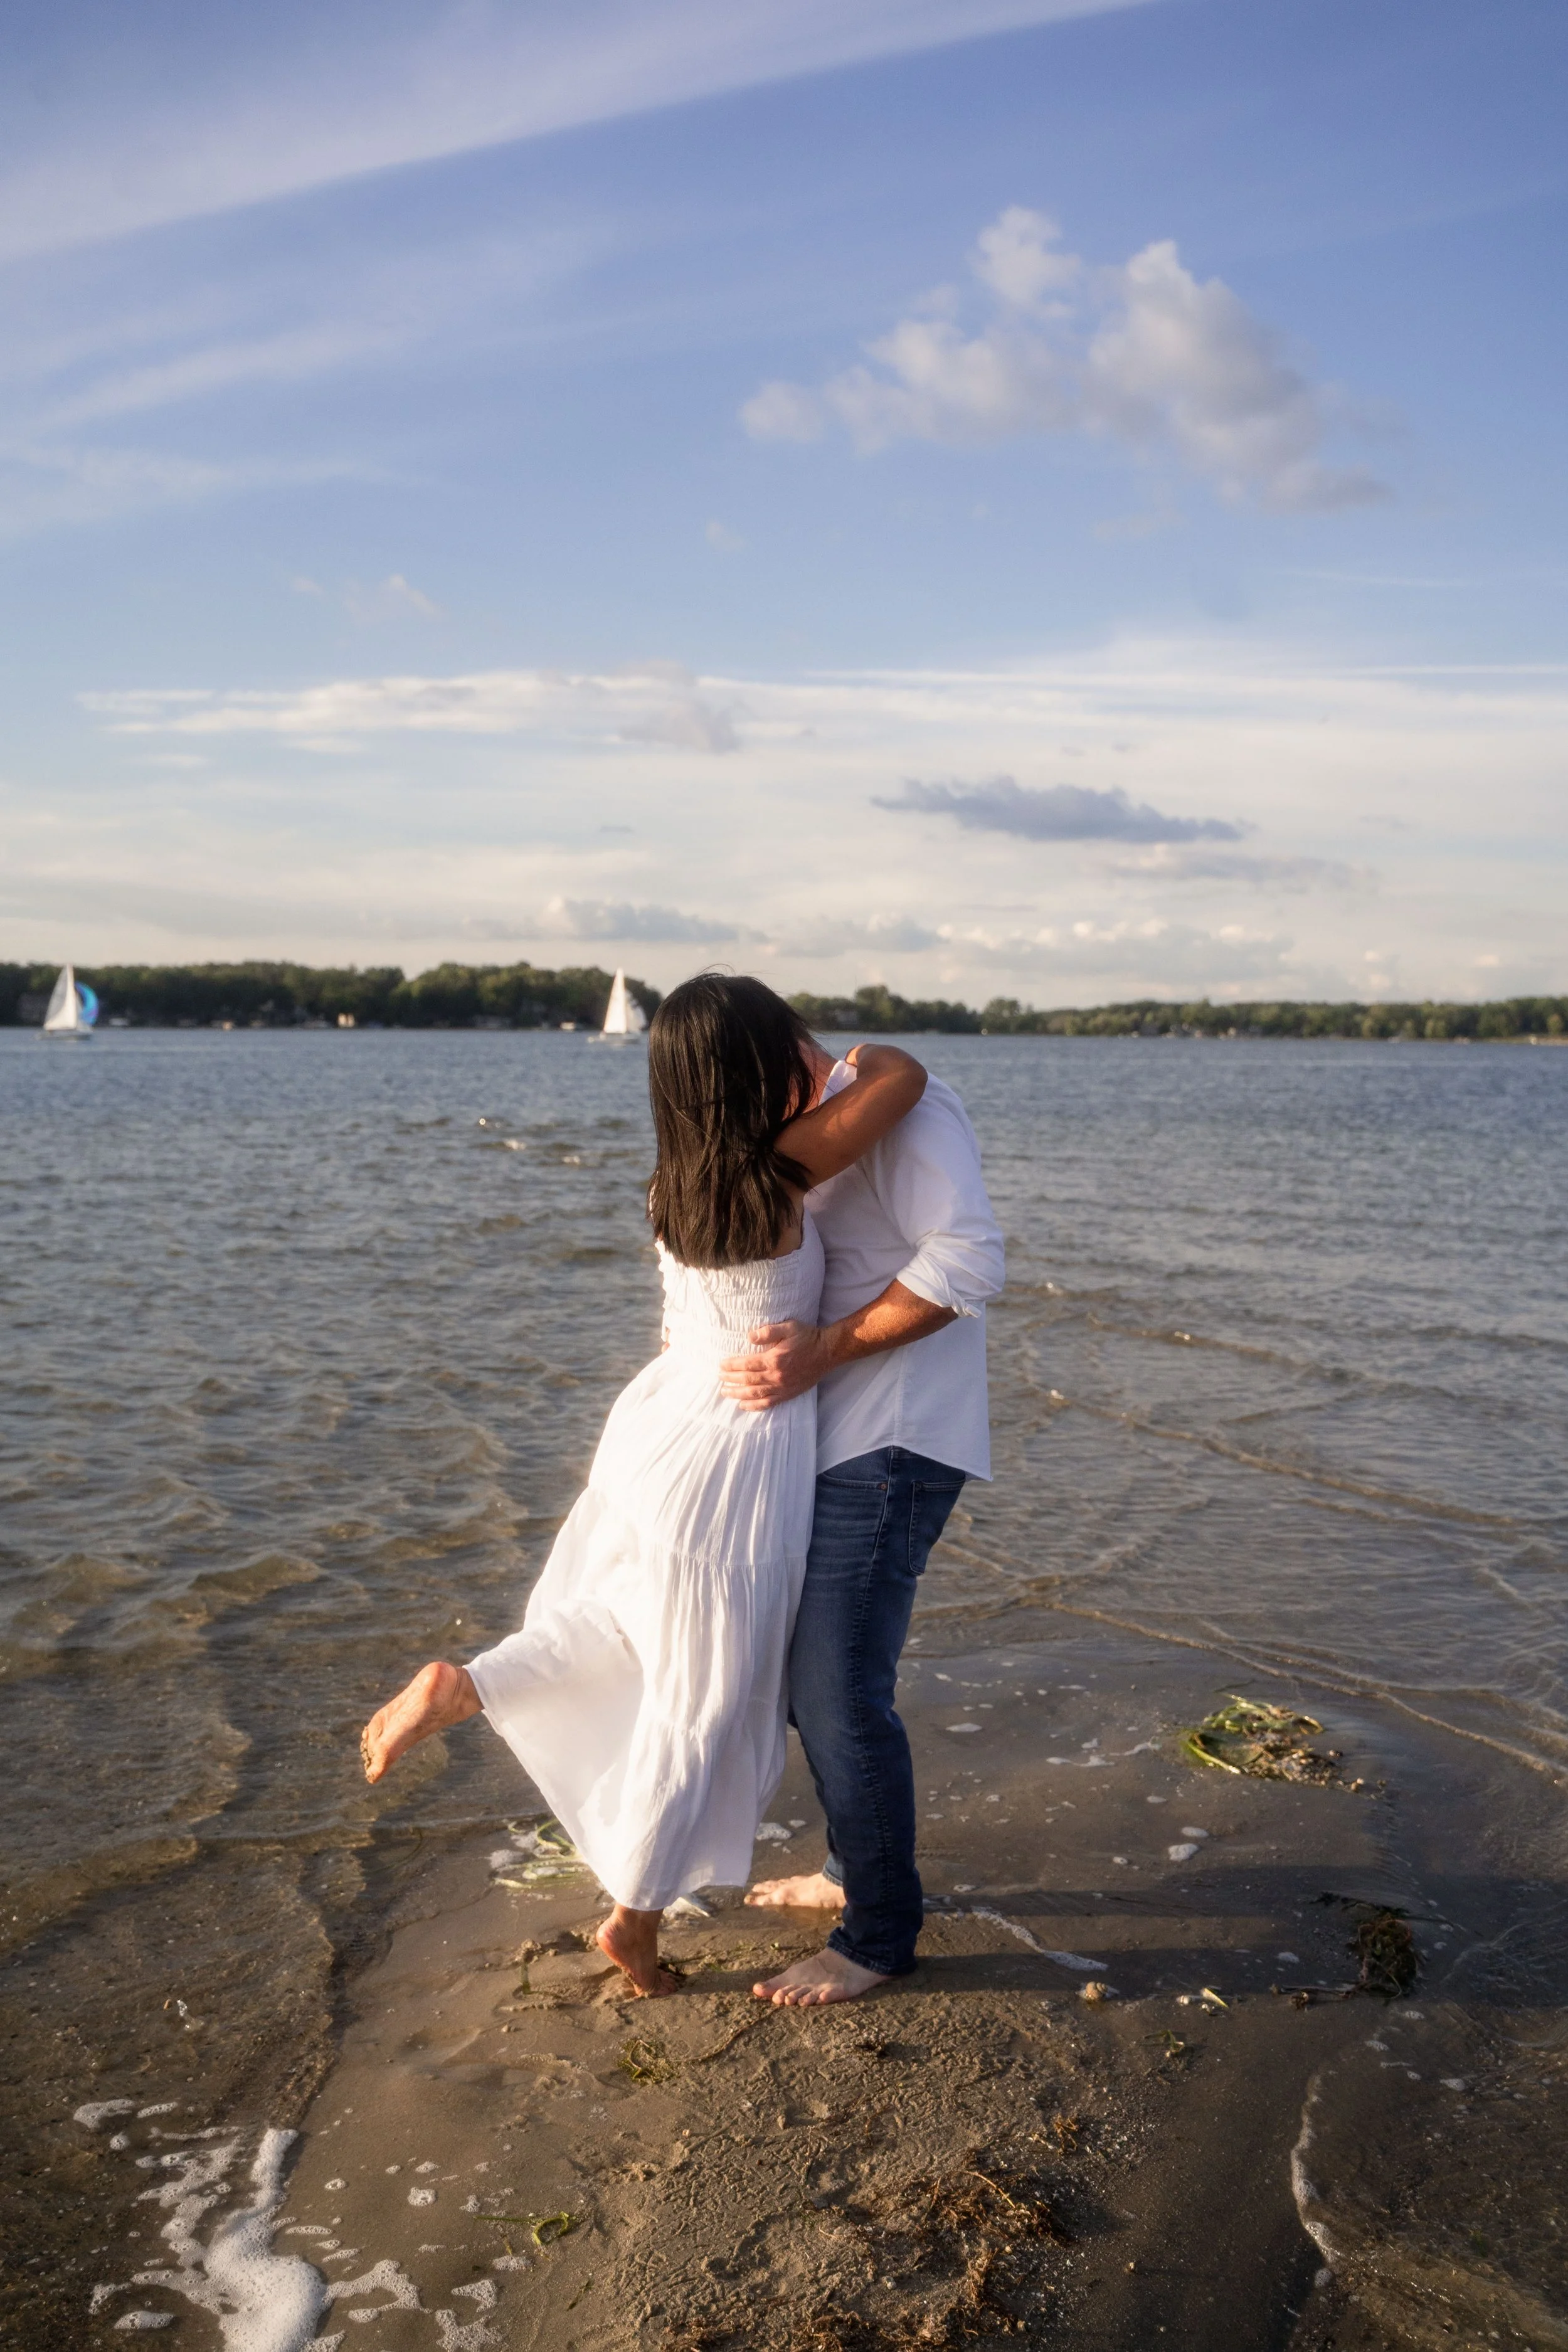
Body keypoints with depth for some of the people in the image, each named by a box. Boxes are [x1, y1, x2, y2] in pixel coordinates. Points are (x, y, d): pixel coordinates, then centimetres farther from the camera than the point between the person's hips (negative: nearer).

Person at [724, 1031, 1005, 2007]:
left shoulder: (898, 1107, -13)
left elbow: (970, 1258, -24)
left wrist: (824, 1350, -26)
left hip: (890, 1450, -10)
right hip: (834, 1447, 10)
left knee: (841, 1694, -6)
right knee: (808, 1675, 19)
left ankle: (880, 1936, 10)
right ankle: (856, 1870, 36)